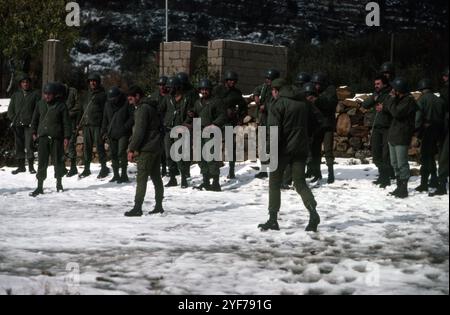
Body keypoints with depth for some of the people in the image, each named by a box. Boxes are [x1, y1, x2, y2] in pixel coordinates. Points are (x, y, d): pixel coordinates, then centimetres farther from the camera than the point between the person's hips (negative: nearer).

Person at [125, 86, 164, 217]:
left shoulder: (142, 109, -12)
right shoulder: (152, 107, 18)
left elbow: (139, 131, -18)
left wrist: (132, 149, -13)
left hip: (147, 149, -10)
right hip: (157, 147, 10)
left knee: (141, 178, -8)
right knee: (156, 177, 12)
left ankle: (137, 208, -10)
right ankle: (159, 205, 17)